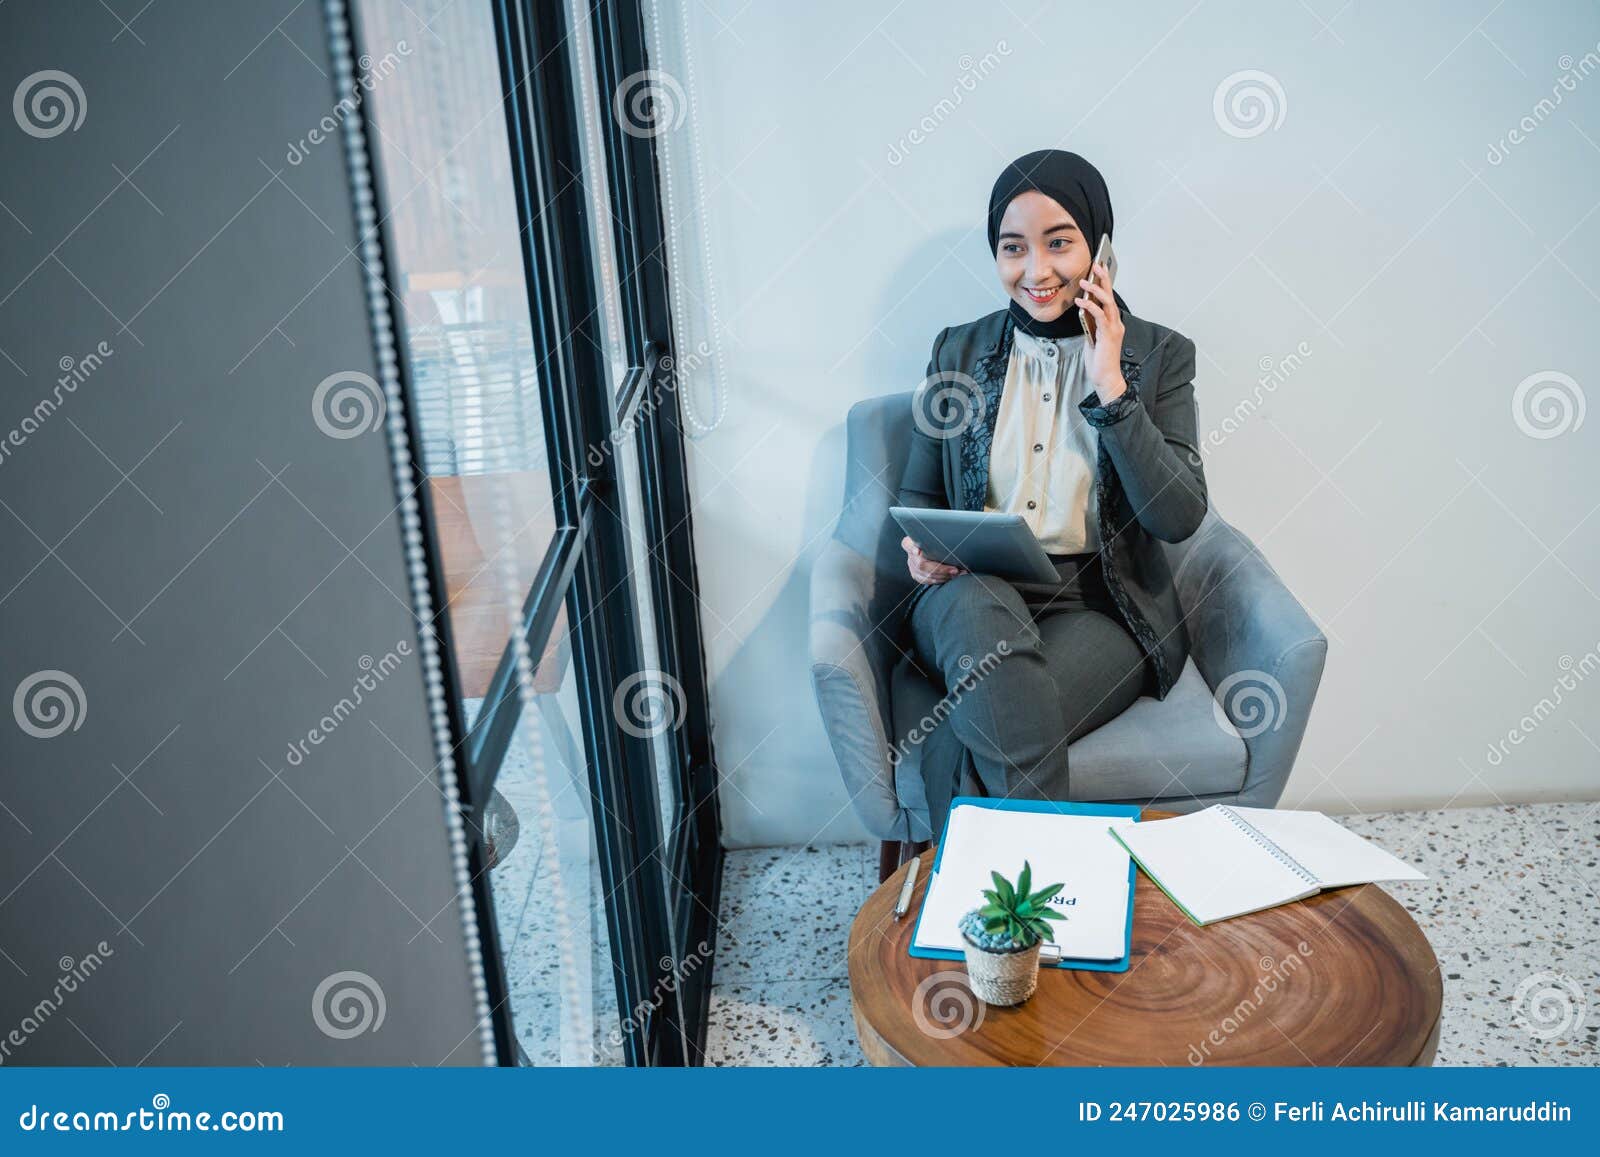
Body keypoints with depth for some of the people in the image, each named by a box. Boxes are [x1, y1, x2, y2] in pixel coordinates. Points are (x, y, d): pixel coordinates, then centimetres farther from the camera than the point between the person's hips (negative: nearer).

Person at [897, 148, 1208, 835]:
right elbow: (917, 493, 16)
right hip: (973, 592, 2)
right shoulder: (958, 351, 11)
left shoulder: (1158, 355, 4)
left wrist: (1110, 388, -13)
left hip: (1100, 605, -2)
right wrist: (921, 548, -9)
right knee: (981, 611, -39)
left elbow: (1179, 516, -8)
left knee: (957, 751, -33)